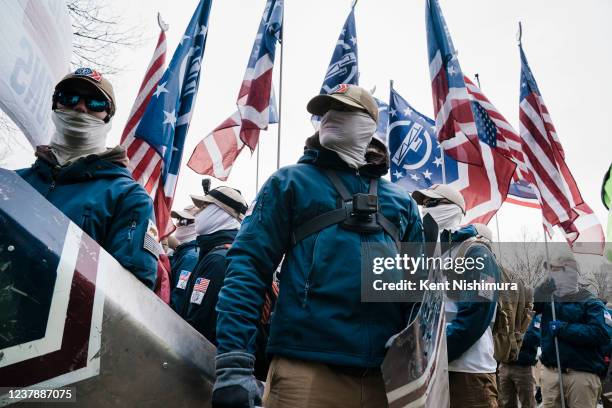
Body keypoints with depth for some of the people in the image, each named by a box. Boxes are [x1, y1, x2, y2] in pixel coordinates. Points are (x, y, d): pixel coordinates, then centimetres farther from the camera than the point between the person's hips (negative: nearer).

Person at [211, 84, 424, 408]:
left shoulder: (401, 203, 15)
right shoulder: (290, 182, 6)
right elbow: (248, 266, -4)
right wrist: (233, 363, -14)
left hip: (383, 378, 4)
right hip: (306, 372, -3)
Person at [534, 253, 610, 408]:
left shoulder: (590, 302, -3)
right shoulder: (547, 298, 10)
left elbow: (601, 334, -17)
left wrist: (563, 328, -18)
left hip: (581, 374, -4)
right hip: (550, 371, 4)